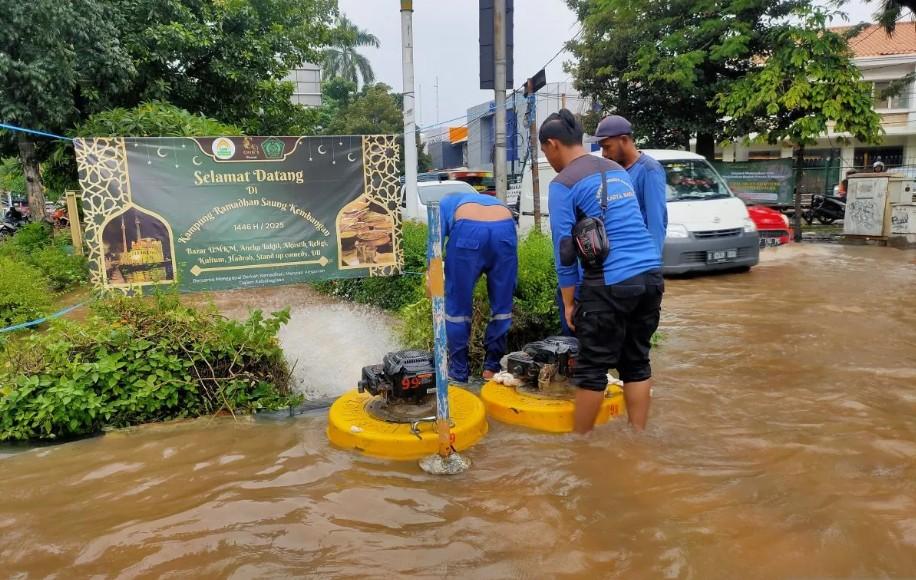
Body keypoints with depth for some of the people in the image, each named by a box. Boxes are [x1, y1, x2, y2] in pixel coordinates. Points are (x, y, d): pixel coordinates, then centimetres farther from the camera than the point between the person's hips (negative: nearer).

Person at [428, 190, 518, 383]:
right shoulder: (492, 200, 44)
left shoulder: (446, 203, 35)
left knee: (458, 305, 10)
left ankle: (458, 372, 18)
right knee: (502, 303, 16)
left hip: (468, 231, -3)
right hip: (504, 230, 3)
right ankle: (492, 367, 25)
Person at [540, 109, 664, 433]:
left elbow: (565, 250, -6)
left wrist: (569, 302, 1)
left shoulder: (563, 185, -4)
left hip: (610, 283, -7)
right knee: (637, 363, 15)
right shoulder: (617, 171, 18)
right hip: (651, 274, 7)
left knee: (593, 369, 5)